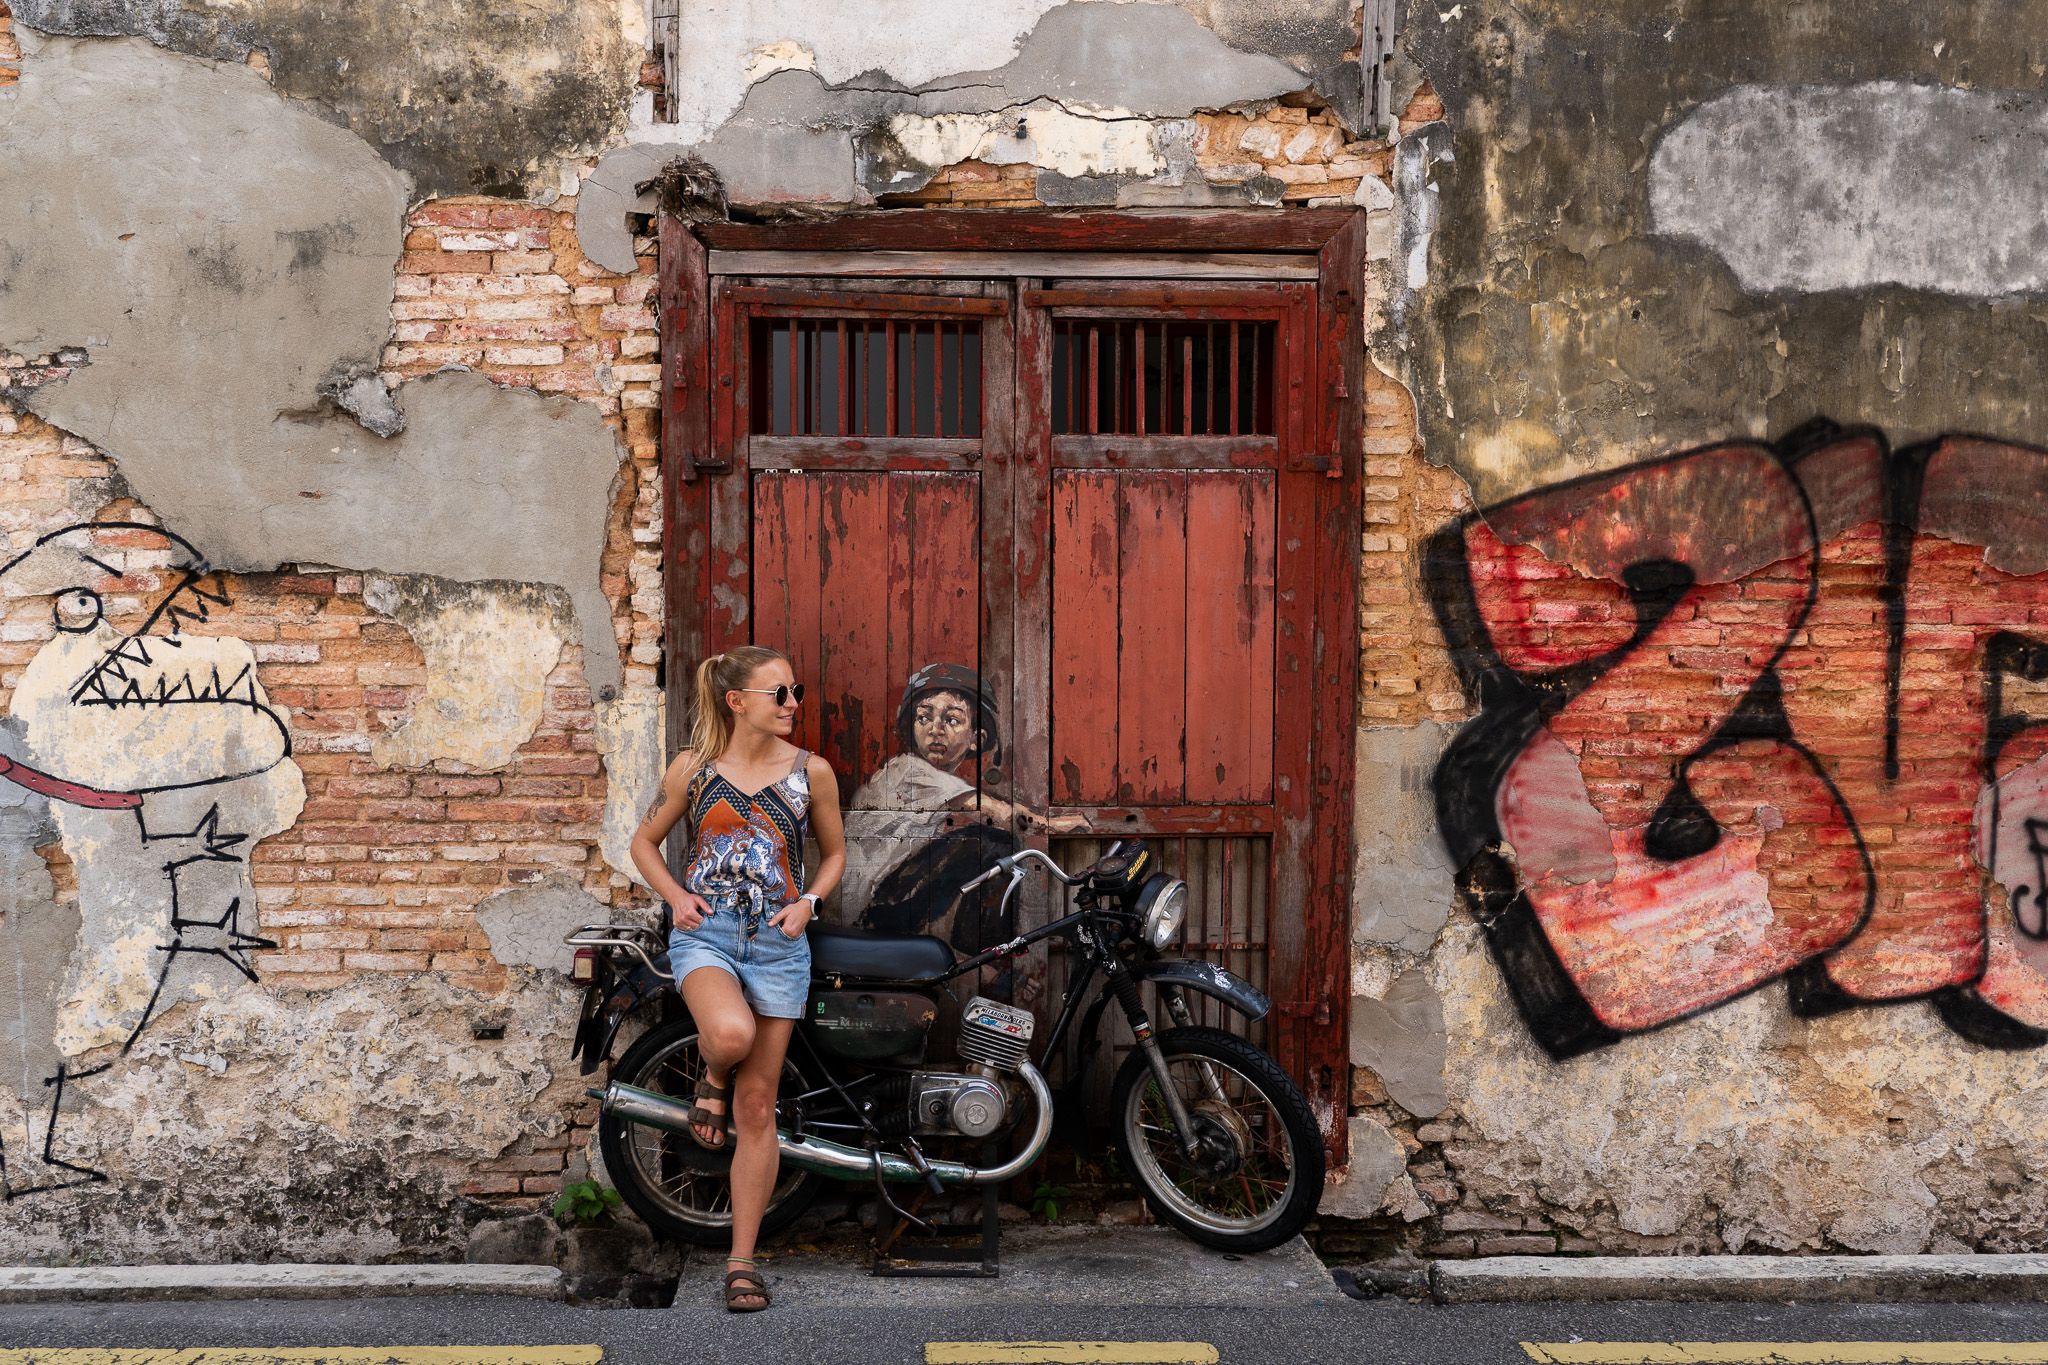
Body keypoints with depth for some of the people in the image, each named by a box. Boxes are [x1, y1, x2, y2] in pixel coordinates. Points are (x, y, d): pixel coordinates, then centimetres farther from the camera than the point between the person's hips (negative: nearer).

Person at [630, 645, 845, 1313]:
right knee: (731, 1033, -34)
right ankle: (712, 1079, 5)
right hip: (704, 932, -1)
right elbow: (644, 842, 13)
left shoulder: (811, 772, 3)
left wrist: (808, 902, -2)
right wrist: (676, 896, -3)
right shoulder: (693, 769, 2)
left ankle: (742, 1260, 13)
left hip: (776, 940, 1)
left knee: (757, 1107, 2)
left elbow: (834, 851, 16)